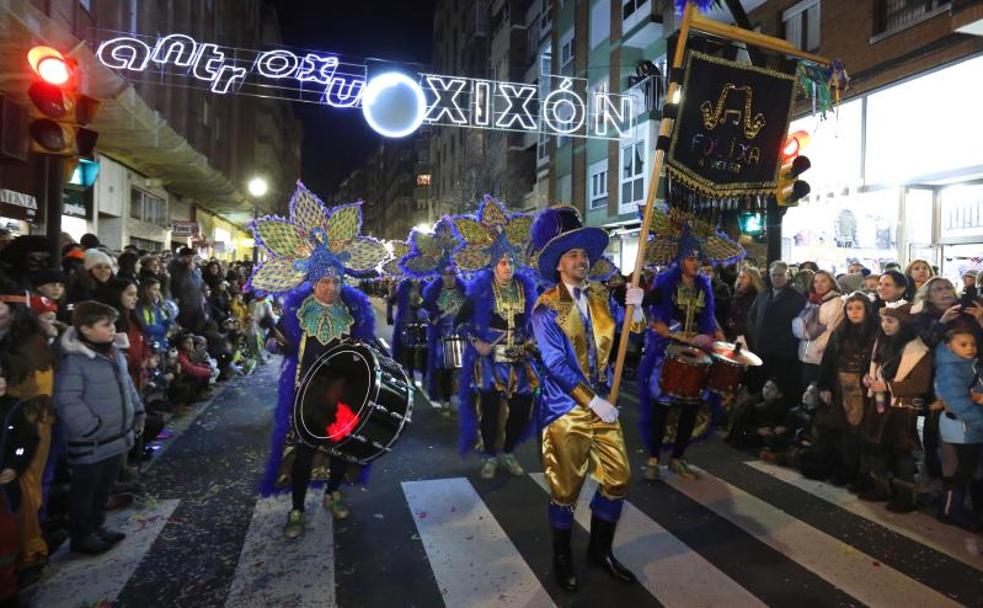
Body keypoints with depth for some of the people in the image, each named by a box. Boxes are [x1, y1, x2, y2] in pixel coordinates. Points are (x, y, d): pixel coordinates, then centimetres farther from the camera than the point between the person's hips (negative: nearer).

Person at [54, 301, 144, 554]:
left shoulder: (115, 354, 6)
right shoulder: (74, 361, -21)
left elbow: (127, 386, 17)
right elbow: (67, 401, -24)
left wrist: (137, 413, 13)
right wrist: (91, 428, -24)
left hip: (117, 438, 8)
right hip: (90, 444, -8)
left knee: (104, 488, 21)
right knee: (85, 491, 9)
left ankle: (97, 526, 37)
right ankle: (81, 536, 24)